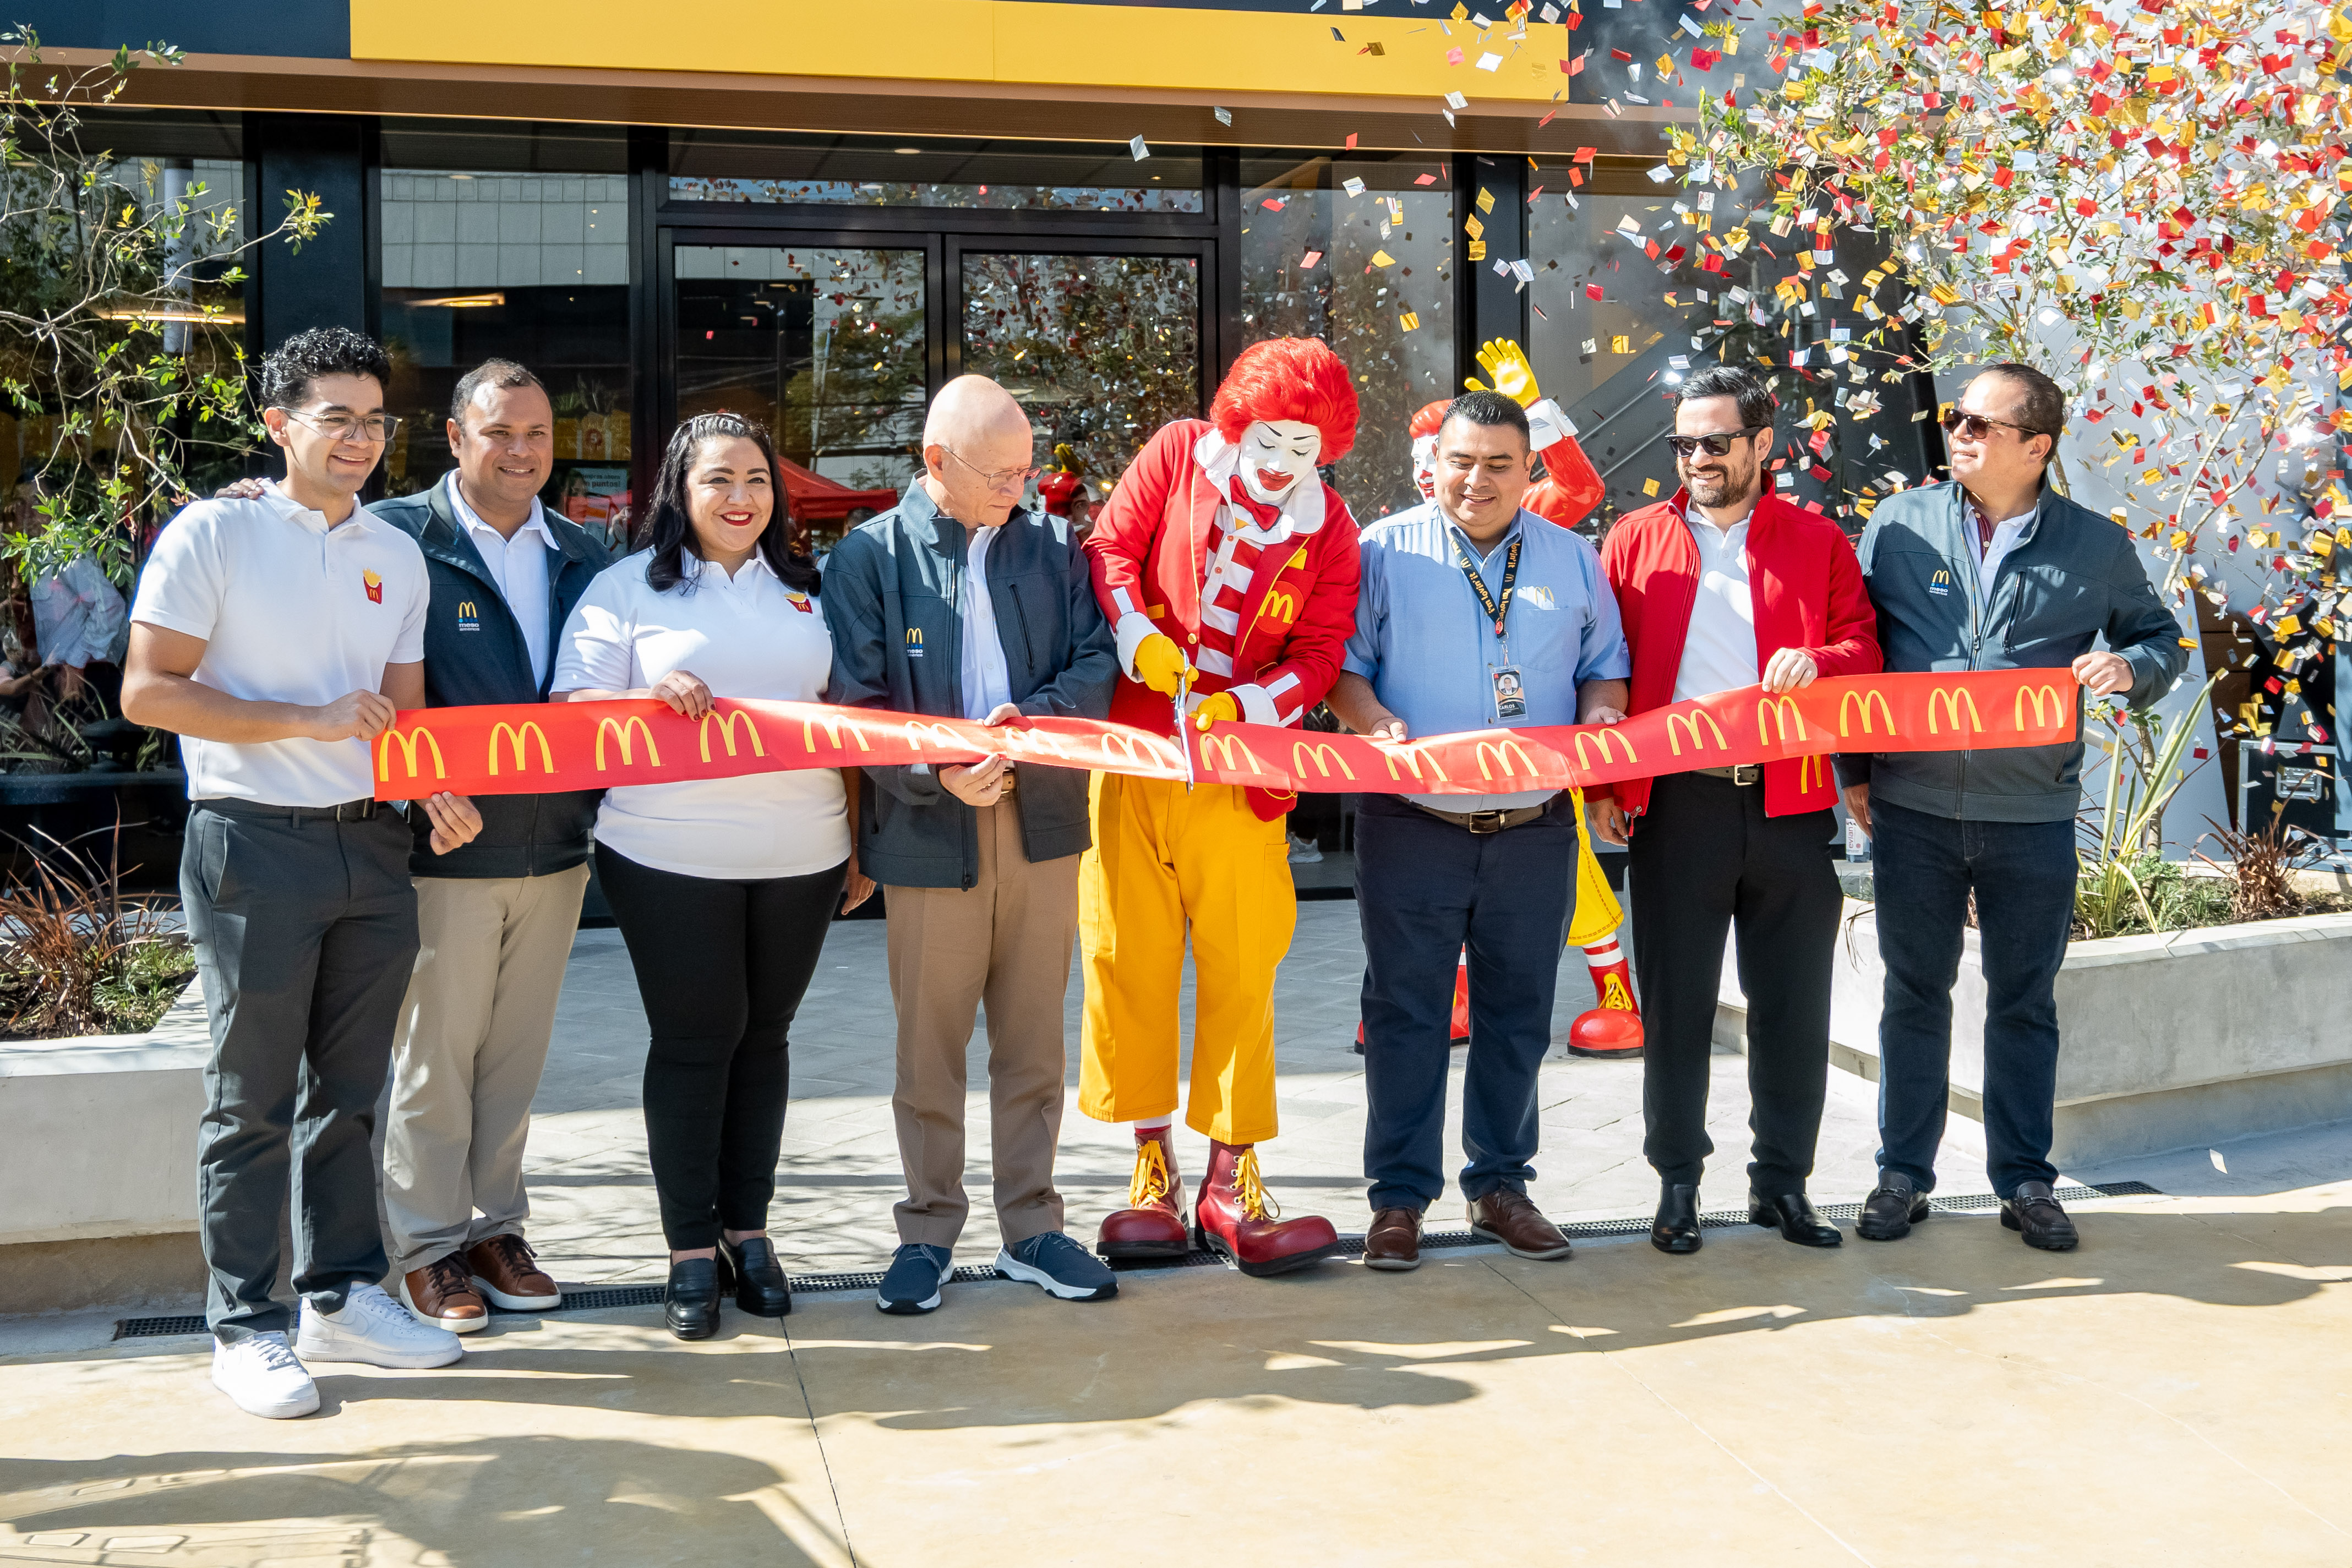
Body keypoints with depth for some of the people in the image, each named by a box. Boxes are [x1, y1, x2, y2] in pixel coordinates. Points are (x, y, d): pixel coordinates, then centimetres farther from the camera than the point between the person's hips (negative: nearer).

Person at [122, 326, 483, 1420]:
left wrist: (439, 793, -3)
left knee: (350, 1087, 13)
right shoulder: (215, 533, -5)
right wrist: (308, 721, -16)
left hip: (371, 844, 6)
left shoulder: (396, 553, 12)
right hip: (254, 846, -5)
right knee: (252, 1100, 2)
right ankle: (244, 1328, 13)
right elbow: (148, 691, -11)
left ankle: (343, 1296, 25)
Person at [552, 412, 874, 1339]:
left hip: (801, 854, 3)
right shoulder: (629, 588, 4)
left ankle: (748, 1229, 19)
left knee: (764, 1034, 8)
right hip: (672, 855, -3)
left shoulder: (805, 592, 14)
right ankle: (691, 1250, 9)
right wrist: (649, 696, -21)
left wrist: (860, 842, 12)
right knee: (694, 1039, -1)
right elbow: (572, 704, -1)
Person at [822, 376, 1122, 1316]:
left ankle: (1031, 1228, 21)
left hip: (1043, 824, 3)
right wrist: (937, 773, -19)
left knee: (1033, 1040, 10)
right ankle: (929, 1231, 19)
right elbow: (855, 702, -5)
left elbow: (1097, 663, 4)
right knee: (929, 1045, 6)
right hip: (928, 837, -2)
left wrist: (1028, 723, -15)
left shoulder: (1054, 546, 9)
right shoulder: (870, 557, 0)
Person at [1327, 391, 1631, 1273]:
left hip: (1536, 828, 3)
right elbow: (1341, 664, 0)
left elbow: (1604, 669, 17)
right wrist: (1375, 722, -19)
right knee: (1405, 1012, 2)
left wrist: (1599, 716, -5)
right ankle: (1400, 1198, 12)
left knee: (1518, 1013, 10)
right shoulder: (1384, 551, 2)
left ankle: (1500, 1185, 23)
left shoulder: (1573, 561, 11)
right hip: (1414, 826, -2)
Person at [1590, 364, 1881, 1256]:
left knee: (1793, 1004, 6)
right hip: (1675, 805, -1)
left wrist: (1817, 661, -15)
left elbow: (1864, 651, 8)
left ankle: (1782, 1182, 20)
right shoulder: (1635, 540, 9)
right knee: (1676, 1001, 4)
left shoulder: (1818, 542, 10)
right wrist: (1603, 784, -2)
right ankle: (1677, 1183, 16)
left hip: (1789, 801, 1)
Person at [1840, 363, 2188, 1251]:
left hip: (2033, 816, 0)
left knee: (2025, 1003, 8)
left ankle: (2024, 1183, 20)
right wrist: (1853, 769, 4)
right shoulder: (1900, 525, 4)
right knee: (1914, 994, 8)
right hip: (1912, 809, 0)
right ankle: (1903, 1177, 18)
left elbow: (2160, 639, 15)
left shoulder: (2094, 546, 4)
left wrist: (2130, 667, -9)